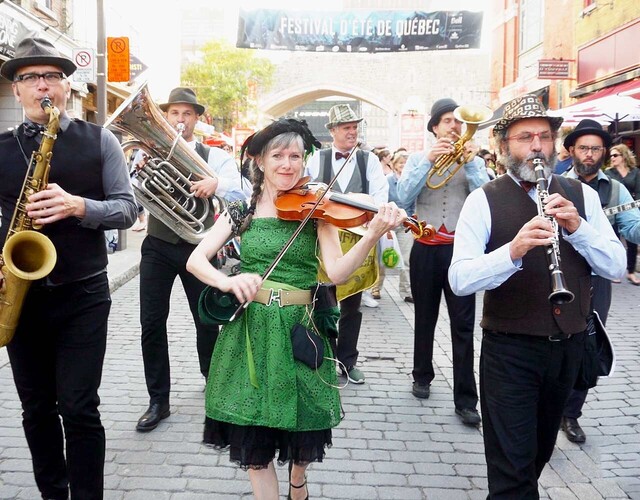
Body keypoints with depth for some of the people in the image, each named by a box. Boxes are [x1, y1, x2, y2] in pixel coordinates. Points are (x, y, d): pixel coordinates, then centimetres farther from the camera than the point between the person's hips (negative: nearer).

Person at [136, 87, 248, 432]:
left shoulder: (214, 157, 3)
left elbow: (239, 195, -12)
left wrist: (216, 185, -33)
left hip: (197, 246, -1)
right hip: (158, 246, 1)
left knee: (207, 321, 10)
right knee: (152, 323, -1)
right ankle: (158, 400, 13)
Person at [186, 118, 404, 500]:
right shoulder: (241, 212, 2)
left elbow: (338, 272, -14)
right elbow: (196, 260, -5)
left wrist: (373, 235, -30)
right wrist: (228, 281, -25)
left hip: (300, 331, 0)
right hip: (250, 331, 1)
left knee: (302, 428, 12)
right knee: (253, 439, 4)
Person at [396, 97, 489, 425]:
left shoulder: (474, 160, 7)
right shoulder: (418, 158, 7)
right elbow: (404, 195, -10)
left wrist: (471, 164, -18)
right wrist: (428, 160, -16)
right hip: (426, 248, 1)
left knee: (463, 325, -4)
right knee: (425, 319, 13)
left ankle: (465, 399, 0)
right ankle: (422, 376, 32)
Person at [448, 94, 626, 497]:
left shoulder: (582, 195, 3)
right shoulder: (484, 200, -10)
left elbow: (616, 267, -3)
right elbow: (460, 279, -20)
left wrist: (577, 227, -20)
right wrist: (513, 250, -36)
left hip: (568, 345, 5)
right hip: (510, 348, -4)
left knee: (540, 451, 24)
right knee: (512, 465, 0)